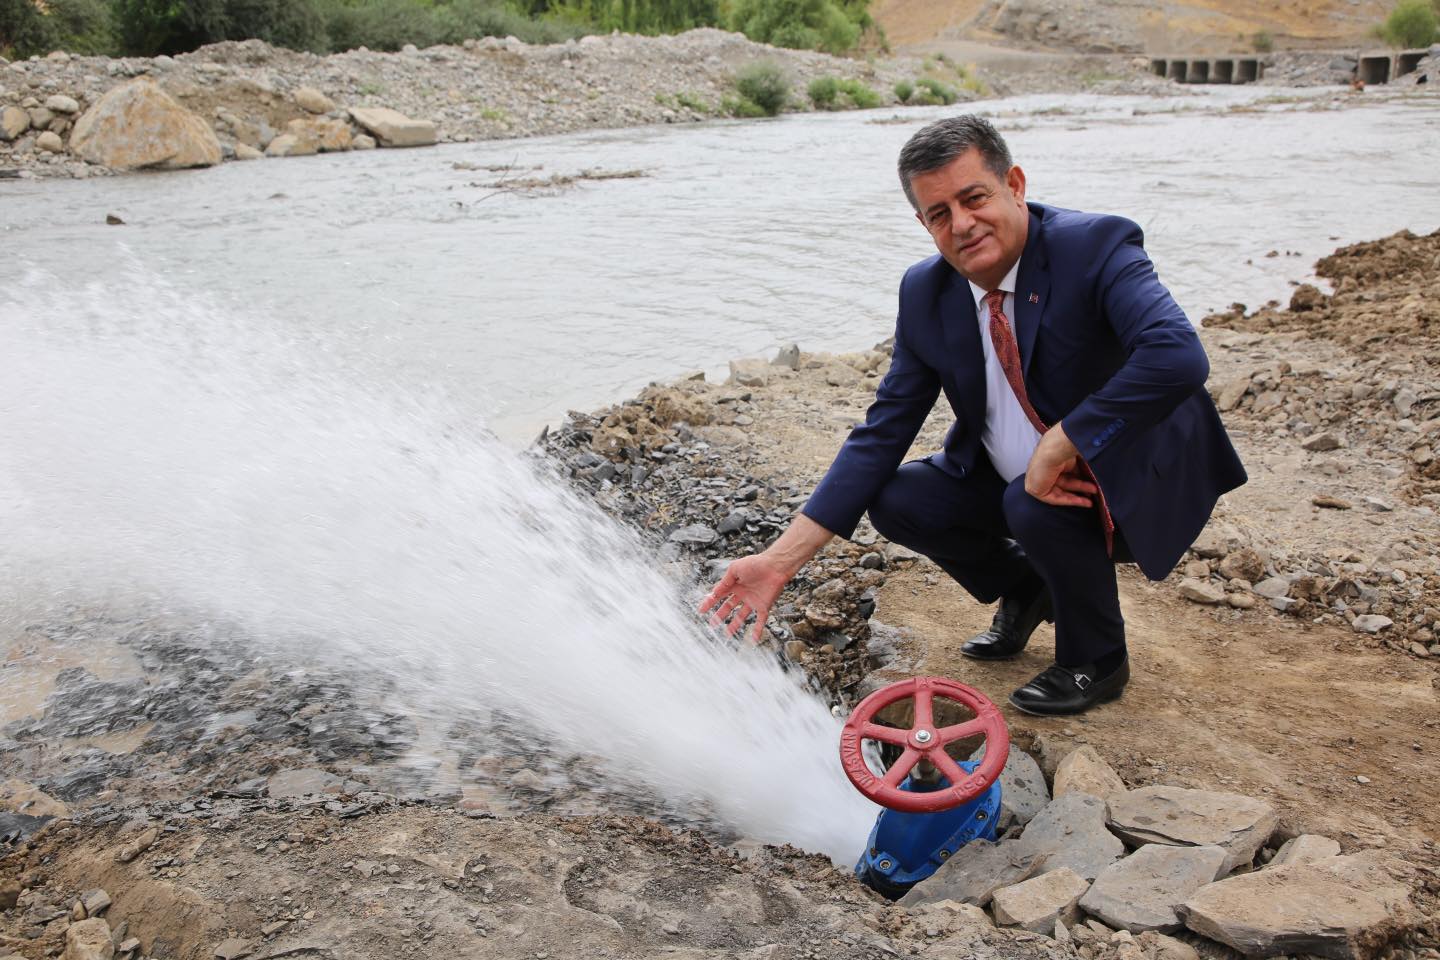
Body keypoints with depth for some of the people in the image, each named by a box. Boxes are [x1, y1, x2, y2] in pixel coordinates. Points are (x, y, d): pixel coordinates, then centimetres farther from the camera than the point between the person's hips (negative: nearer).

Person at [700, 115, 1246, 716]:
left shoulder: (1097, 247, -23)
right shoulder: (925, 293, -7)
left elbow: (1179, 358, -40)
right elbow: (882, 433, -6)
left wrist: (1058, 447, -37)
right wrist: (784, 558, -14)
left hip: (1127, 482, -5)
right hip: (1010, 475, 6)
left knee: (1034, 506, -33)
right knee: (897, 499, -11)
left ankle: (1097, 661, -2)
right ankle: (1025, 590, 17)